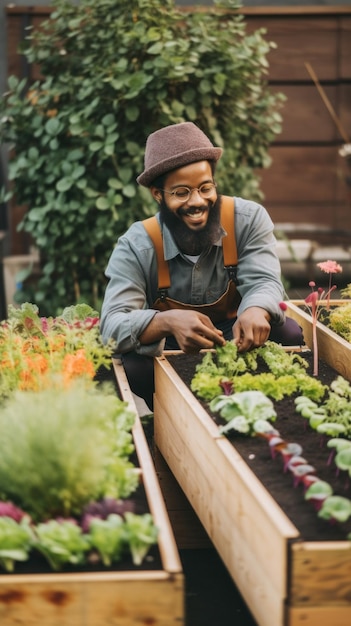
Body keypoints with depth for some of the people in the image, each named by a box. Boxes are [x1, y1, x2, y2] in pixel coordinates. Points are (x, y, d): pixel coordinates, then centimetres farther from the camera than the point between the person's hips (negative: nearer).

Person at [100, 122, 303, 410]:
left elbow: (263, 280, -25)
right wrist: (169, 321, -53)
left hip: (236, 340, 2)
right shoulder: (136, 247, -20)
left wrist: (257, 311, -53)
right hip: (171, 352, -2)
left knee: (288, 333, -27)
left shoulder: (249, 219, -16)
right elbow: (113, 325, -30)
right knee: (133, 363, -34)